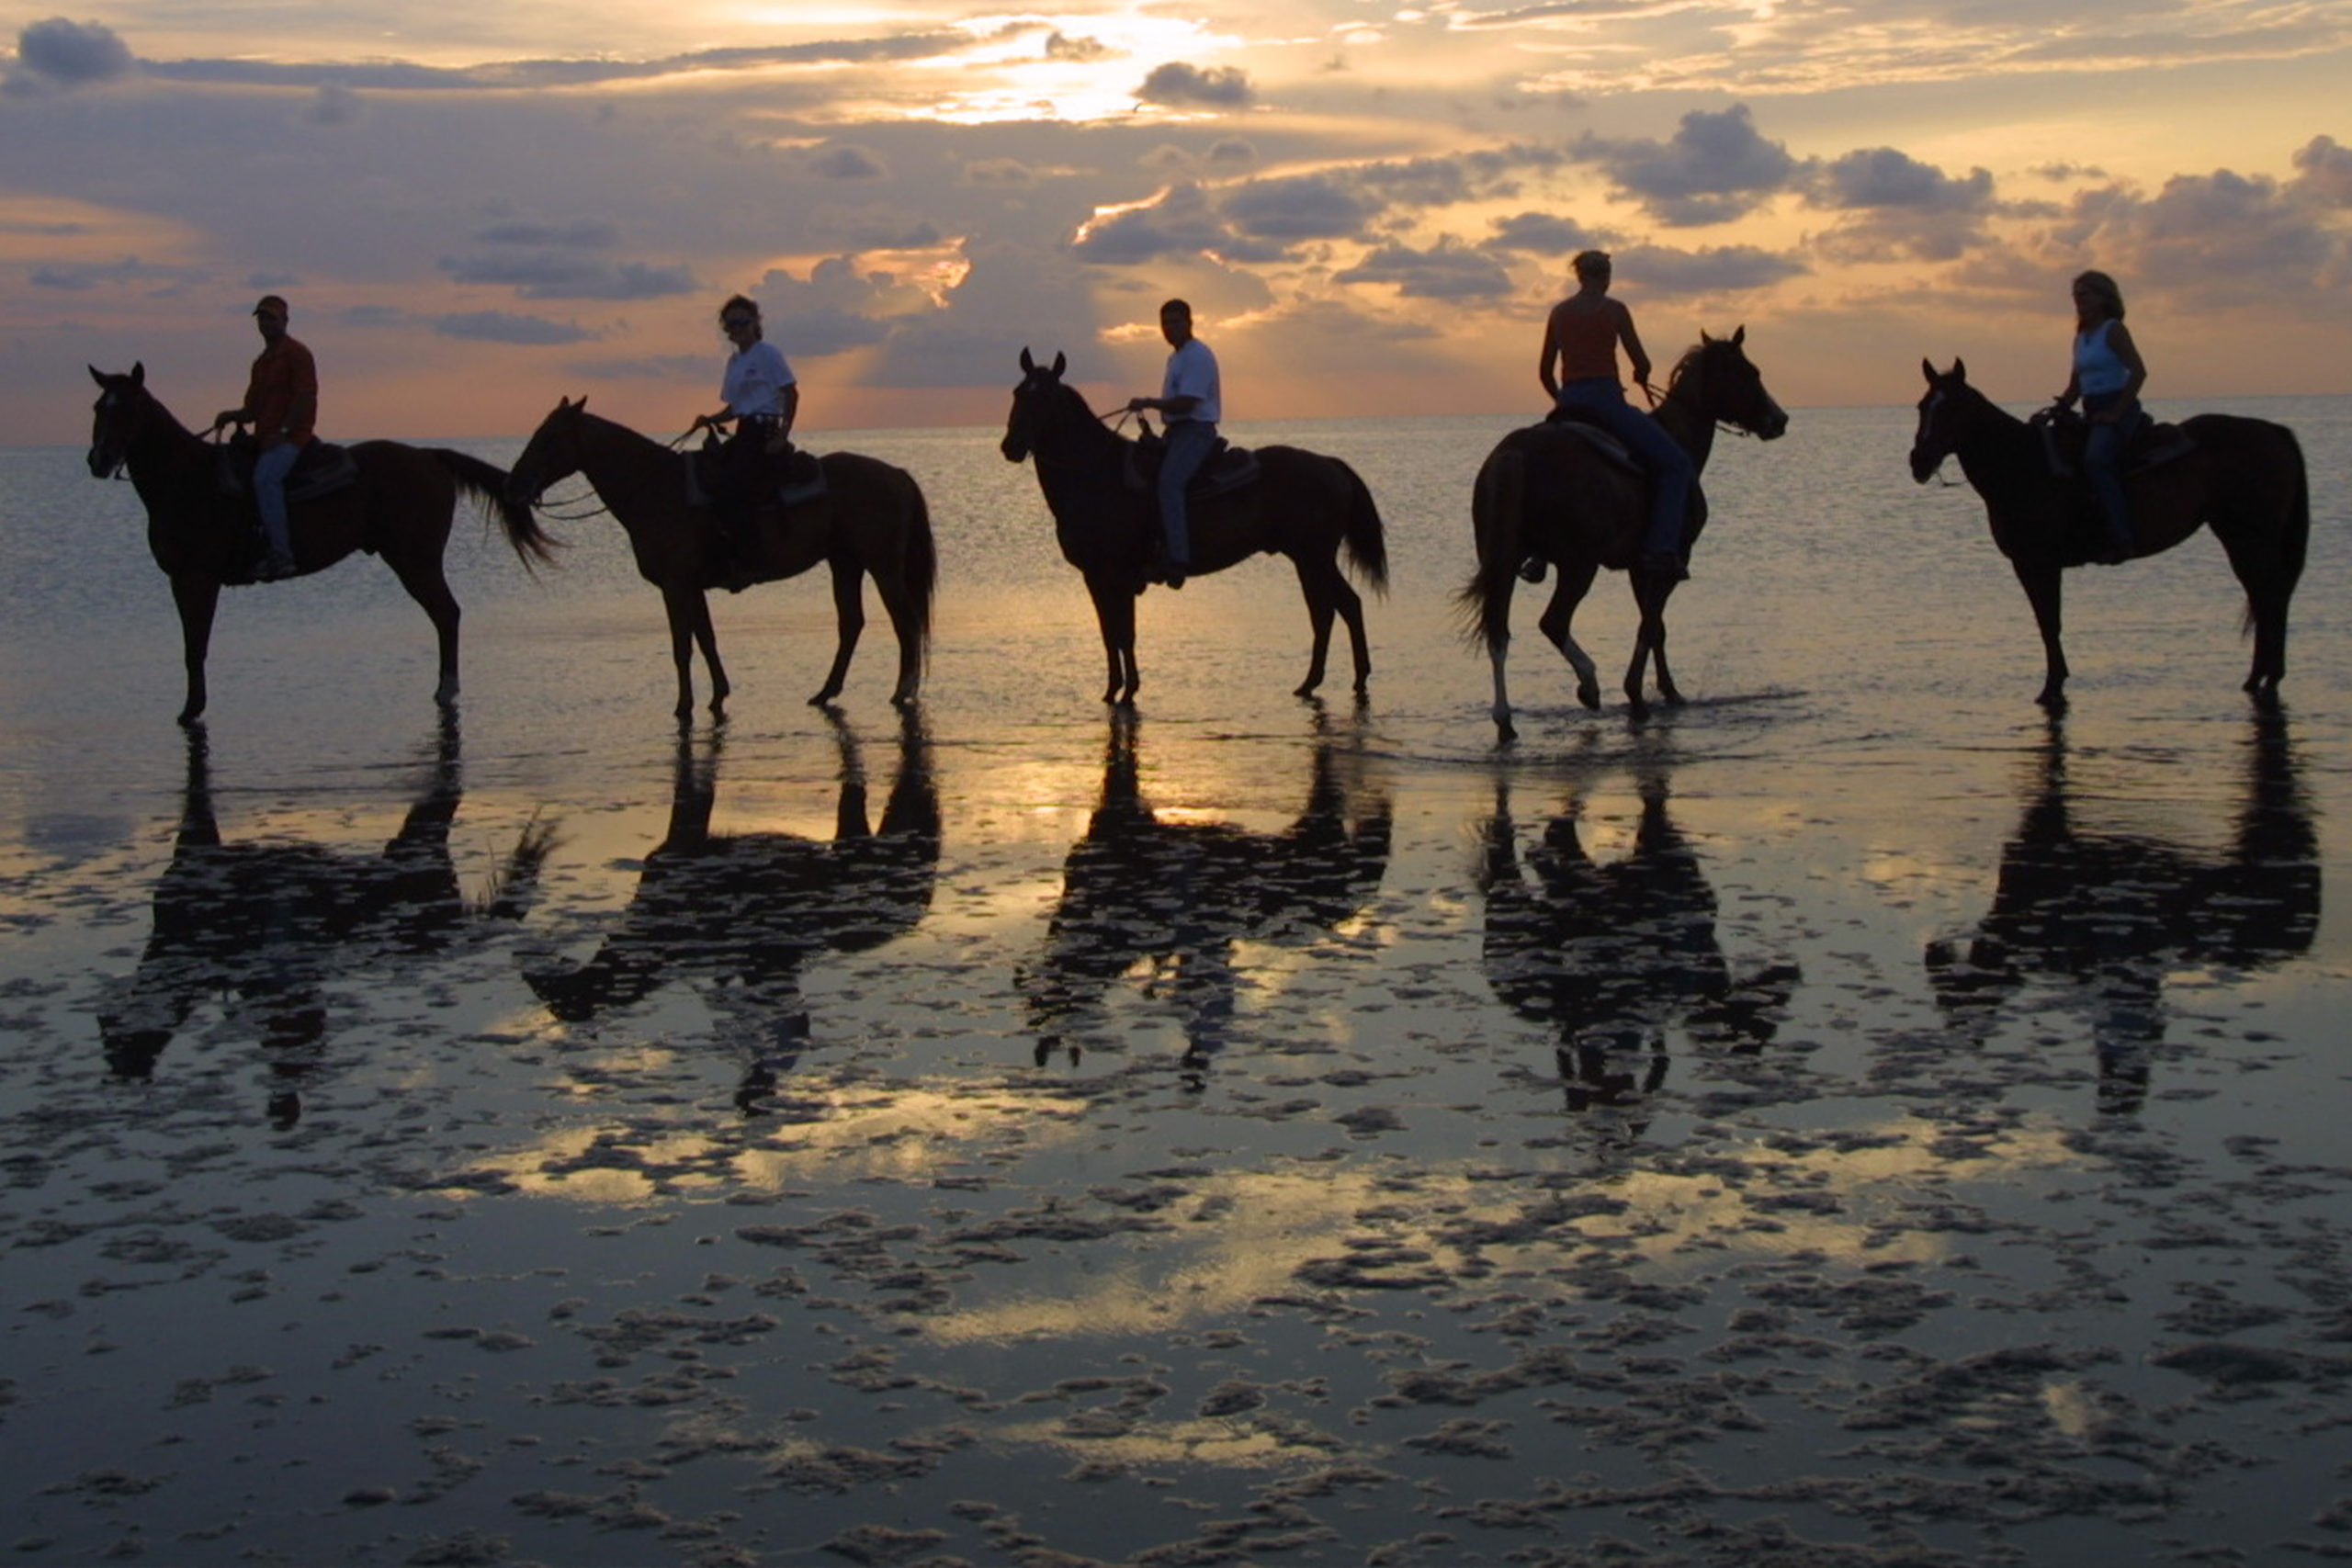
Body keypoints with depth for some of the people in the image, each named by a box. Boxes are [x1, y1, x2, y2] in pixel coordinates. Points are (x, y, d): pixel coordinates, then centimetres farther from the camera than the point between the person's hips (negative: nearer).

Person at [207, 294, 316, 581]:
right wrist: (232, 416, 5)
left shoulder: (296, 354, -3)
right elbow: (253, 408, 26)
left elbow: (306, 397, -13)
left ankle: (281, 554, -36)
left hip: (291, 436, -10)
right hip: (264, 438, 10)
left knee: (265, 478, -32)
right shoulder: (261, 361, 23)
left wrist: (282, 432, -20)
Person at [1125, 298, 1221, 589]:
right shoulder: (1176, 357, 21)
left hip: (1196, 431, -11)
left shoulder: (1198, 356, -11)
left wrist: (1147, 403, -15)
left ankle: (1178, 558, -37)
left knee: (1169, 482, -29)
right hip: (1177, 432, 11)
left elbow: (1185, 403, -20)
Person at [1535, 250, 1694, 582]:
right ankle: (1661, 548, -18)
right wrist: (1641, 380, 23)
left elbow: (1545, 372, 15)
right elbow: (1642, 364, 0)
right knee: (1676, 463, 0)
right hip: (1605, 399, -5)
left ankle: (1538, 554, 23)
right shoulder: (1614, 309, 0)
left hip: (1570, 402, 5)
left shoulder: (1559, 312, 13)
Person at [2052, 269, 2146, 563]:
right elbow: (2075, 387, 23)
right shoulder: (2081, 338, 18)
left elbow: (2138, 371, -16)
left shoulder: (2113, 330, -5)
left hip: (2117, 410, -9)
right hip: (2092, 414, 9)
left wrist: (2116, 413, -18)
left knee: (2096, 459, -32)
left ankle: (2120, 539, -37)